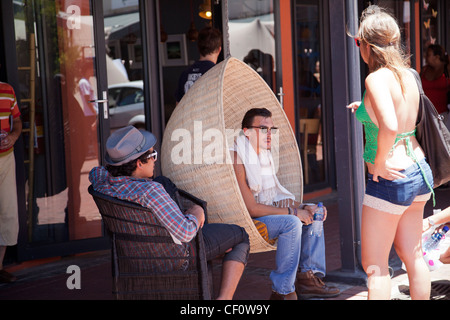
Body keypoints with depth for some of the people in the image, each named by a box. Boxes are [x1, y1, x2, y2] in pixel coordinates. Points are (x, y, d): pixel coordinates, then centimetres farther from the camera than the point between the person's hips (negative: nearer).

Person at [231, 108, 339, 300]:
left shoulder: (264, 156, 11)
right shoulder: (237, 159, -19)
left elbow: (277, 197, 13)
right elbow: (251, 208, -23)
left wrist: (302, 207, -6)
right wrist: (293, 211, -19)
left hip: (264, 214, 10)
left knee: (312, 216, 4)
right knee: (291, 223, -28)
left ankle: (307, 278, -1)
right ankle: (282, 292, -22)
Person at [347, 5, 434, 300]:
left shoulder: (377, 78, -18)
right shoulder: (407, 74, 6)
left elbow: (390, 126, -32)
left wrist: (379, 163, -19)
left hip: (391, 178, -8)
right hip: (418, 169, 8)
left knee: (374, 265, 3)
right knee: (412, 255, 19)